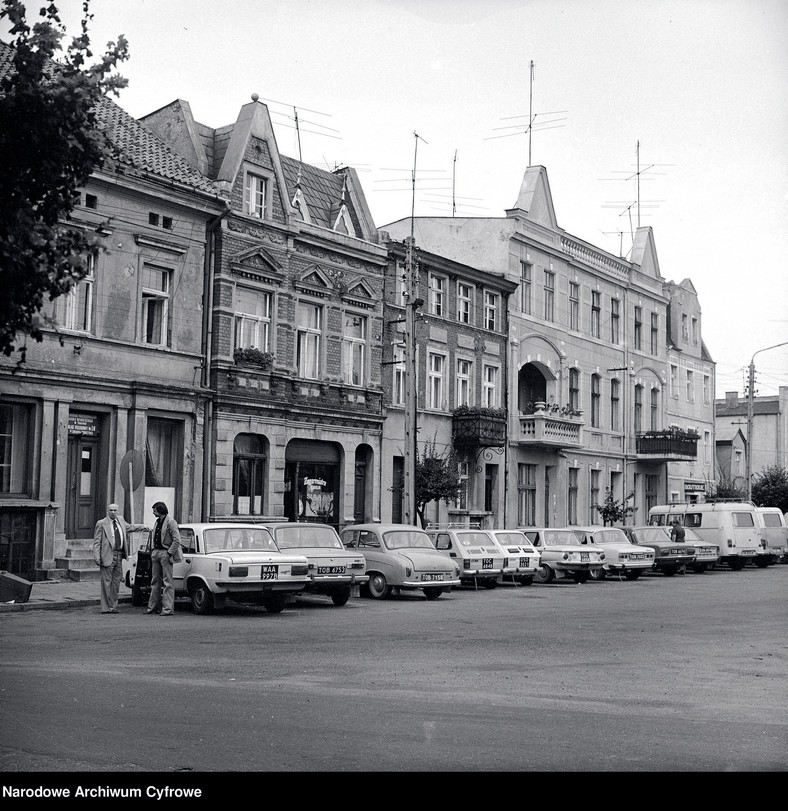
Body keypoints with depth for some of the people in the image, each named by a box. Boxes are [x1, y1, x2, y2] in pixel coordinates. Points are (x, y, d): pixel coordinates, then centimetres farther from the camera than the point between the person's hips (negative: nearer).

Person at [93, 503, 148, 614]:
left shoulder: (120, 520, 14)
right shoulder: (101, 524, -4)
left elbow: (129, 527, 34)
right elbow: (96, 542, -5)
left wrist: (143, 527, 26)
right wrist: (97, 557, -13)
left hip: (119, 555, 6)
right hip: (108, 555, -6)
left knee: (116, 583, 9)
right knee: (106, 582, -4)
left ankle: (113, 607, 16)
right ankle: (106, 608, -1)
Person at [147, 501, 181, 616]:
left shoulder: (170, 522, -12)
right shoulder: (157, 522, 15)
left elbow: (177, 540, -16)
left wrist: (169, 553, -17)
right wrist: (153, 551, 11)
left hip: (165, 553, -9)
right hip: (156, 553, 9)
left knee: (168, 581, -7)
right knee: (155, 581, 12)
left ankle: (168, 609, -8)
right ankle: (153, 607, 19)